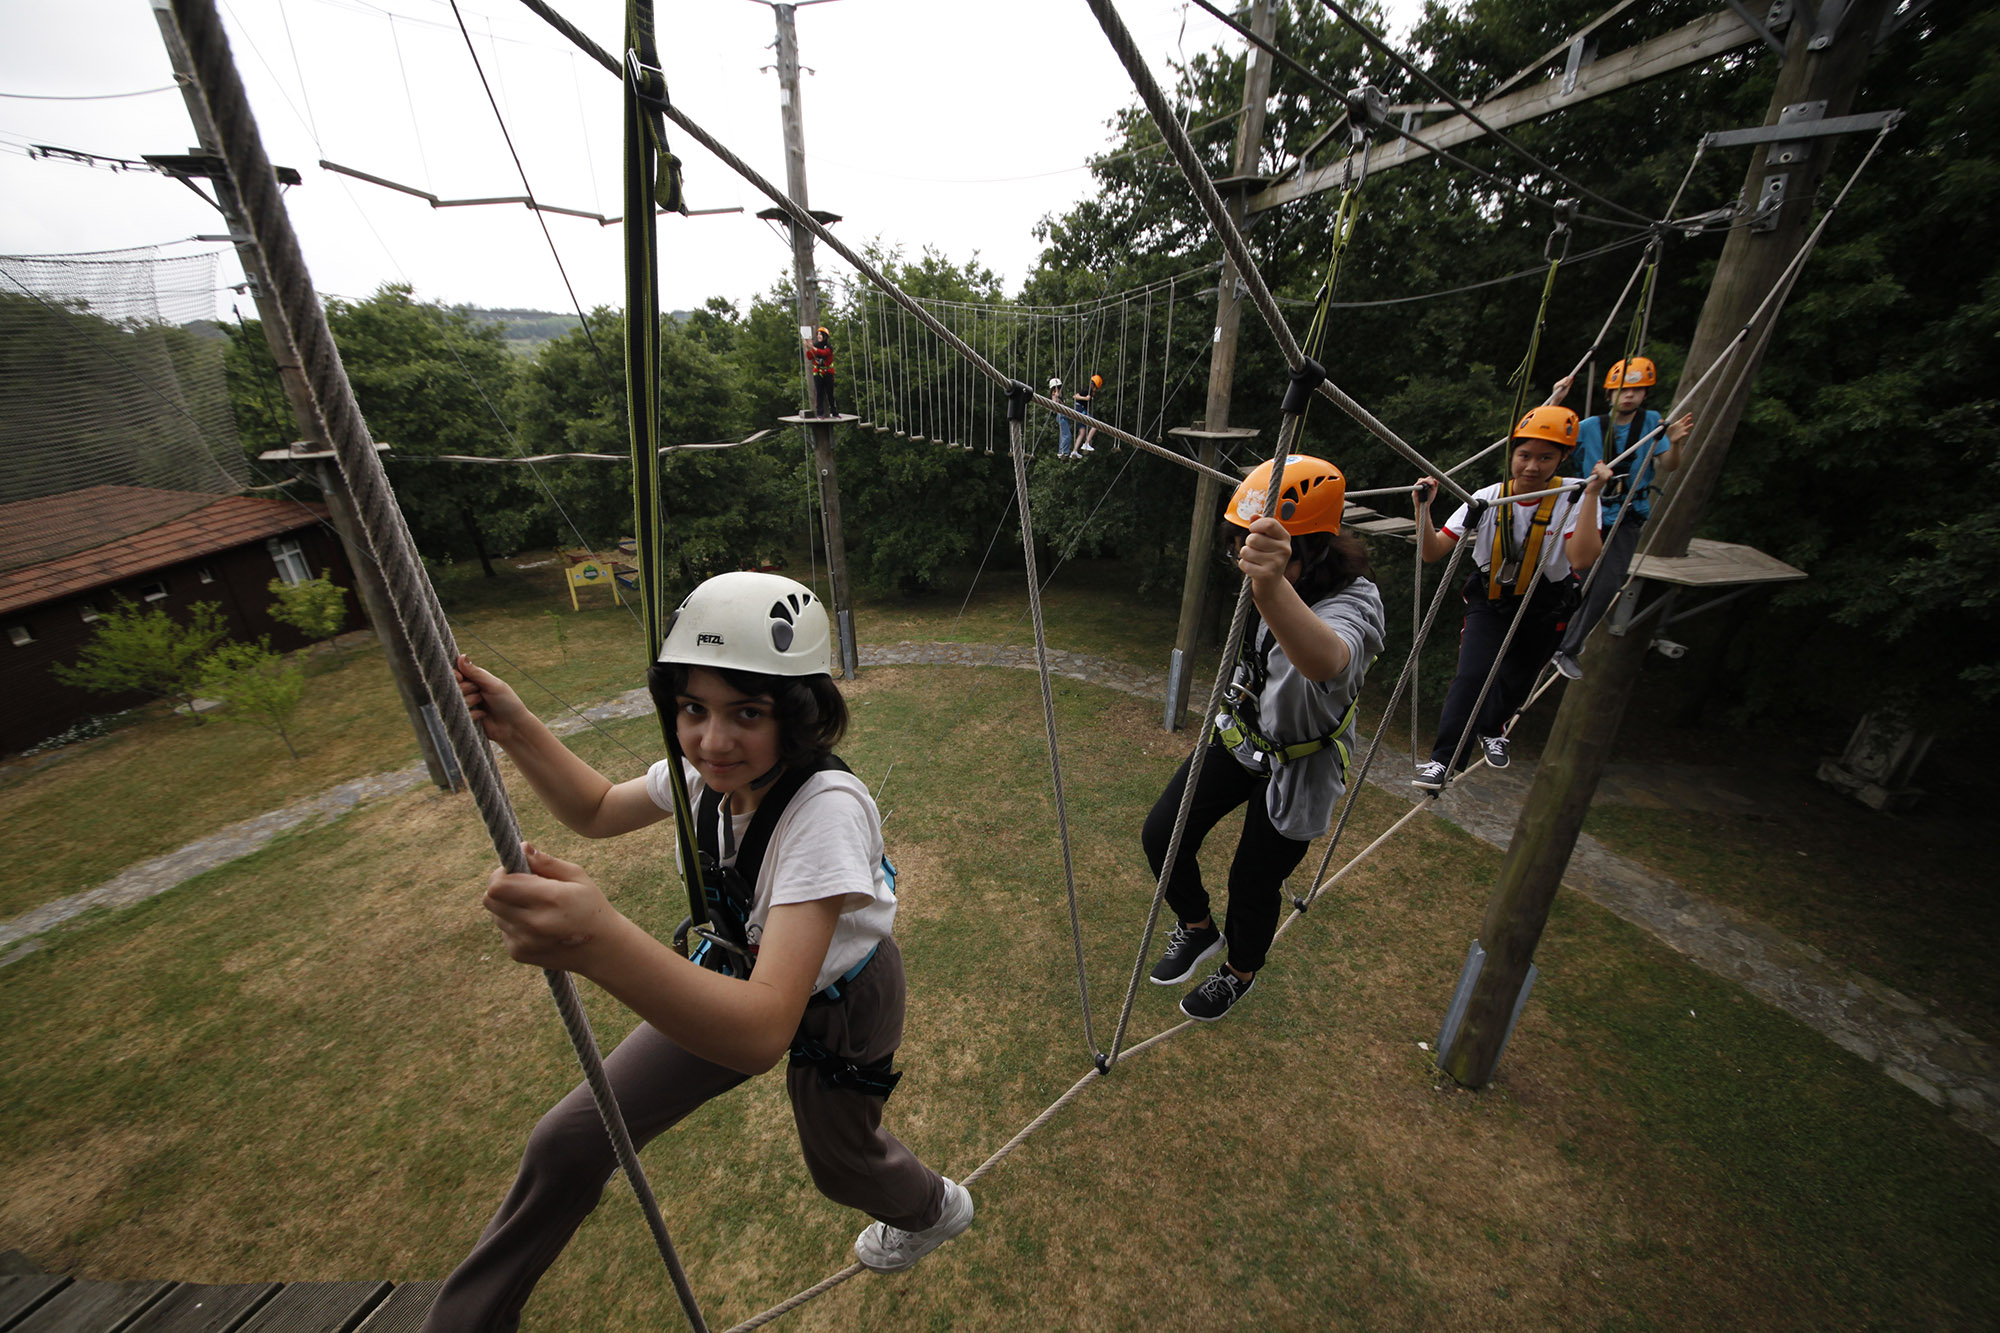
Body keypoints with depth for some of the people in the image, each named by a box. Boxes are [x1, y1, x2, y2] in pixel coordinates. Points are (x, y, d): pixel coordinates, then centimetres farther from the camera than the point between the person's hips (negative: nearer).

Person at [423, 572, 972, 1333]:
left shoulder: (828, 808, -43)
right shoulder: (705, 770, -21)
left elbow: (763, 1032, -48)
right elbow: (597, 812, -1)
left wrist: (599, 942, -63)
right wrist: (516, 731, -17)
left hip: (835, 998, -4)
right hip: (735, 972, 4)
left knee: (839, 1162, 25)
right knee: (568, 1142, 0)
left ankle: (936, 1209, 61)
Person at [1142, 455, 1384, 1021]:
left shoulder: (1351, 604, -34)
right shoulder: (1271, 586, -13)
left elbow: (1328, 661, -61)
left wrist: (1272, 588, -79)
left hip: (1296, 767, -6)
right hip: (1240, 733, 6)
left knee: (1254, 882, 10)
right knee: (1160, 835, 2)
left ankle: (1239, 972, 45)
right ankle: (1197, 929, 34)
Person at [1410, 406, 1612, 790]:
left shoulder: (1575, 497, -17)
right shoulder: (1487, 499, -15)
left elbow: (1581, 560, -32)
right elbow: (1432, 553, -20)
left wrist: (1591, 495, -34)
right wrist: (1423, 508, -33)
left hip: (1542, 613, 1)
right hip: (1490, 603, -1)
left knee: (1517, 682, 16)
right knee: (1472, 675, -20)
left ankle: (1492, 729, 48)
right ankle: (1442, 760, -12)